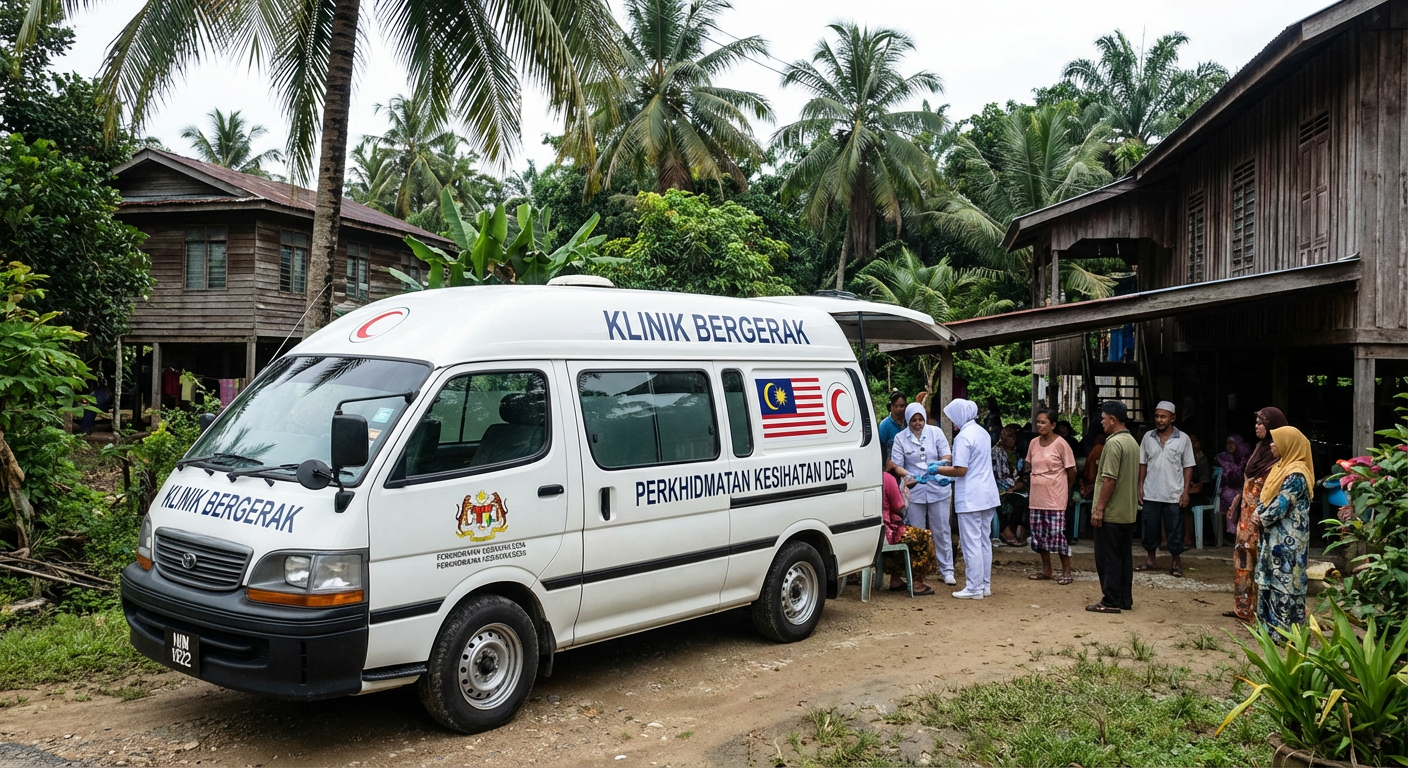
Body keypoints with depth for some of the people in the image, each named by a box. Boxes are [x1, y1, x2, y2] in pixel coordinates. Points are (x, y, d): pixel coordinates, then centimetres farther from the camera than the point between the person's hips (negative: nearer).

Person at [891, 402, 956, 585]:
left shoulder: (936, 432, 0)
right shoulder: (900, 438, -1)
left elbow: (947, 455, -2)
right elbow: (896, 465, -3)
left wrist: (939, 464, -24)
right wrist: (907, 476, -22)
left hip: (938, 489, 0)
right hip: (914, 491, 0)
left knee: (941, 530, 5)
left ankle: (947, 570, 14)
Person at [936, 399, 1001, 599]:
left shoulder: (964, 436, -16)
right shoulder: (982, 432, 12)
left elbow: (961, 470, -20)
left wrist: (938, 469, -6)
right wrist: (949, 477, 18)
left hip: (970, 498, -9)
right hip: (987, 495, 9)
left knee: (971, 543, -2)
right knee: (984, 541, 14)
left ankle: (974, 588, 2)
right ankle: (985, 585, 21)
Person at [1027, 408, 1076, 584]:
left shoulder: (1061, 444, -10)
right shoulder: (1034, 443, 7)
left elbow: (1071, 471, -4)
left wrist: (1064, 489, 7)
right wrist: (1038, 482, 13)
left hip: (1055, 499, -6)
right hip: (1037, 497, 6)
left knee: (1057, 534, -6)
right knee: (1039, 534, 10)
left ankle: (1066, 571, 5)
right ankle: (1046, 570, 21)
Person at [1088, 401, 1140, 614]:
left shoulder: (1114, 443, -17)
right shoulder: (1133, 442, 12)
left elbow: (1109, 479, -21)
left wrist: (1099, 508, -18)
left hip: (1112, 513, -9)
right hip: (1129, 512, 9)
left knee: (1107, 557, -3)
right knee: (1124, 556, 13)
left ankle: (1111, 602, 0)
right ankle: (1125, 599, 18)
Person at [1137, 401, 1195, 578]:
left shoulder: (1183, 439, -2)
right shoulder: (1148, 437, 4)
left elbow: (1188, 467, 0)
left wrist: (1186, 491, -6)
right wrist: (1141, 486, 3)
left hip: (1174, 495, -2)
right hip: (1151, 494, 2)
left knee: (1175, 530, 4)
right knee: (1150, 528, 9)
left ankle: (1176, 563, 16)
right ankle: (1150, 560, 21)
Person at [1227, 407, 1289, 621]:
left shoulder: (1279, 455, -13)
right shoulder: (1261, 448, 13)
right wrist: (1239, 499, 18)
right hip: (1248, 514, 9)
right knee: (1244, 558, 11)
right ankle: (1244, 607, 18)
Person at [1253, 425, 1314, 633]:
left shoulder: (1296, 474, -18)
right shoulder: (1281, 467, 13)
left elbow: (1281, 505, -20)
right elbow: (1265, 495, 16)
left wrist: (1263, 518, -6)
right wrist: (1259, 514, -1)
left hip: (1287, 540, -10)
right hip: (1274, 536, 10)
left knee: (1284, 581, -4)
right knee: (1268, 580, 13)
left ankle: (1286, 630, 3)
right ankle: (1271, 625, 21)